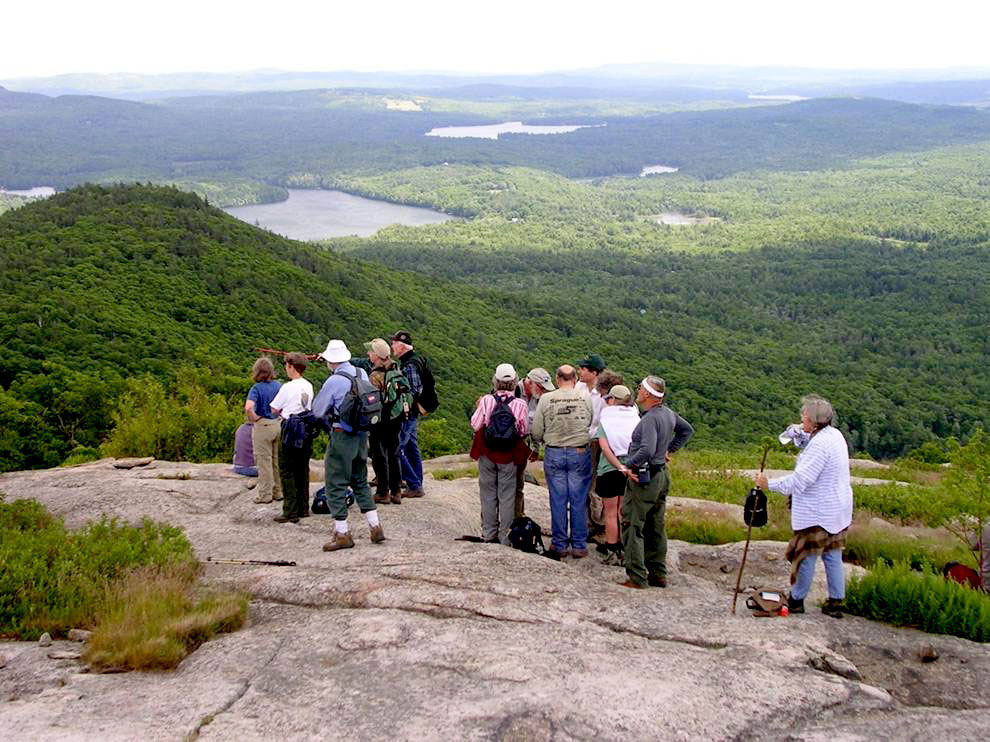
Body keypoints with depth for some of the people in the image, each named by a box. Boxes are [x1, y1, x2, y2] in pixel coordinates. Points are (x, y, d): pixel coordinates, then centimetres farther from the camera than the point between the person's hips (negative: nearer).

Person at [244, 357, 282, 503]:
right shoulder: (278, 386, 1)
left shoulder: (257, 388, -15)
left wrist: (254, 419, -13)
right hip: (279, 424, 5)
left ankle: (265, 495, 11)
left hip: (262, 426, -5)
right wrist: (281, 415, 10)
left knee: (264, 461, 4)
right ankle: (278, 492, 24)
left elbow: (248, 407, -29)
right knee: (277, 460, 15)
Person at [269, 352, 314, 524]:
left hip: (290, 429, -6)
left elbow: (274, 409, -5)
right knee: (302, 470, 15)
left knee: (287, 472, 0)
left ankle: (290, 512, -2)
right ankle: (304, 508, 21)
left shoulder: (288, 387, -13)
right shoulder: (309, 386, 5)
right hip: (306, 429, 6)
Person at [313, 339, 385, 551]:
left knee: (336, 484, 2)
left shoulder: (334, 381, -17)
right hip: (362, 434, 7)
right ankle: (375, 527, 17)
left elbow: (318, 411, -8)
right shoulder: (362, 374, 2)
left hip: (342, 437, -7)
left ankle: (342, 533, 3)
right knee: (360, 482, 19)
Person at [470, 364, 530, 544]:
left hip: (487, 454, 1)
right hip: (509, 456, -1)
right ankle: (505, 536, 13)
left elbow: (475, 425, -7)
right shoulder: (520, 404, -13)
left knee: (488, 494, 13)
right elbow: (524, 431, -4)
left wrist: (478, 409, 9)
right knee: (507, 496, 9)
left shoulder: (486, 401, -13)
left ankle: (489, 533, 20)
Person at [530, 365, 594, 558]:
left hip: (554, 454, 0)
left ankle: (560, 544, 15)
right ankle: (579, 545, 12)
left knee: (558, 501, 8)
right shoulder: (585, 398, -5)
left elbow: (536, 433, -2)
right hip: (580, 454, 0)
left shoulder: (546, 399, -6)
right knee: (579, 501, 6)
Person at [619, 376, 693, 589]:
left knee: (633, 527, -2)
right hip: (662, 475, 9)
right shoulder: (668, 413, 6)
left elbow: (647, 450, -34)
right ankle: (658, 575, 23)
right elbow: (687, 430, 23)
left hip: (643, 478, -9)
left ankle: (637, 578, -1)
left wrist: (627, 465, -22)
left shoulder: (650, 419, -23)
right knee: (656, 528, 16)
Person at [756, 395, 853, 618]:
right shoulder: (835, 435, 8)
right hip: (838, 511, 9)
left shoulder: (820, 444, -23)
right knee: (833, 556, 13)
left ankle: (796, 600, 16)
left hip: (818, 513, -9)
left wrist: (770, 484, -19)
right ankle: (835, 603, 19)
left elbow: (799, 480, -26)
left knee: (806, 554, 4)